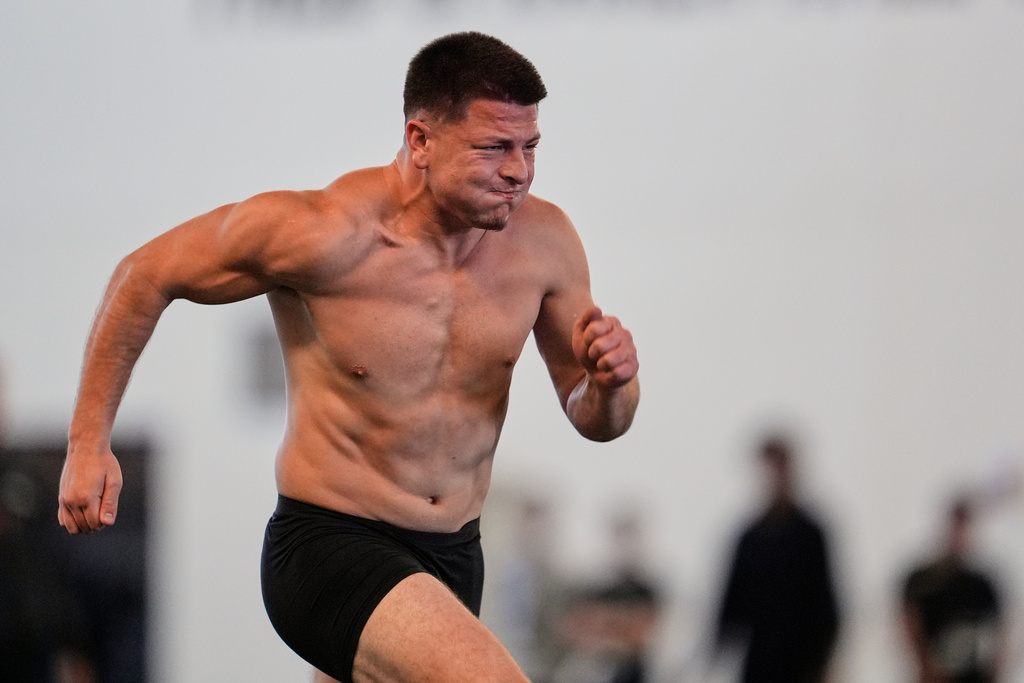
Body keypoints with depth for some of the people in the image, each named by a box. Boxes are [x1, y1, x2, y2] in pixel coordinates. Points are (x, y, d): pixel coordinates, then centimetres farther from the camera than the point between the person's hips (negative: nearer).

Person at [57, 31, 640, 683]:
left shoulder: (544, 241, -5)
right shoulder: (326, 232, -19)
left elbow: (596, 421, 7)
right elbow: (146, 275, -4)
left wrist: (609, 383, -18)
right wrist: (89, 443, -5)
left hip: (454, 558, 7)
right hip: (327, 549, -7)